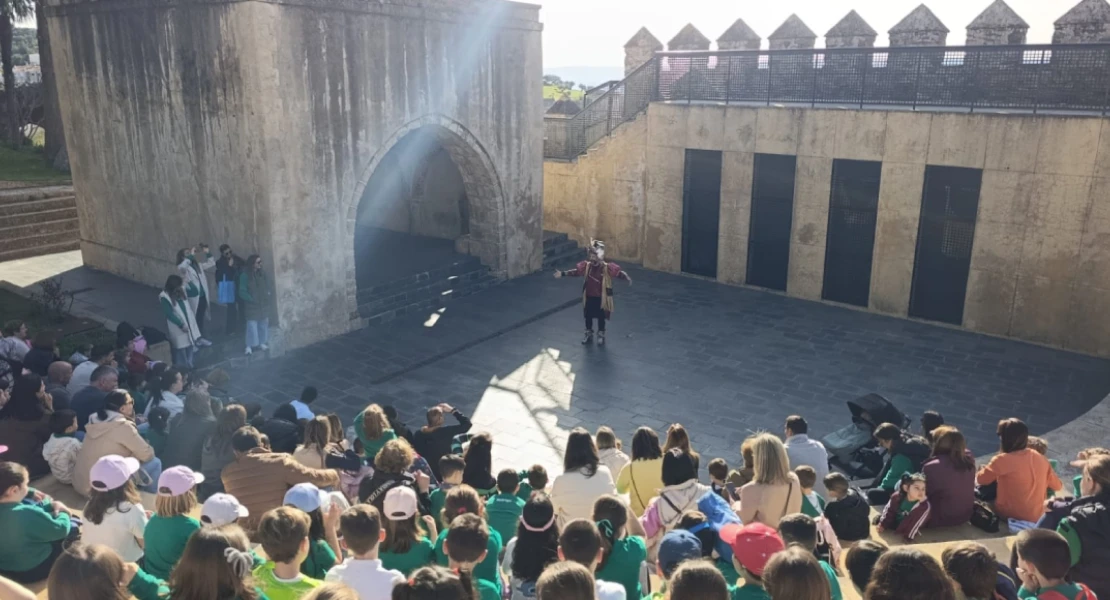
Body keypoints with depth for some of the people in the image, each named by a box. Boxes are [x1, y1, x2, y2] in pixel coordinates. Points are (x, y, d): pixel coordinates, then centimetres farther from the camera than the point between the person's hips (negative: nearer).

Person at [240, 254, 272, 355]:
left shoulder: (262, 273, 2)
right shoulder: (245, 275, -13)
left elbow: (269, 286, 9)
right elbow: (242, 292, -13)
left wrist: (269, 297, -3)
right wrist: (252, 299, -16)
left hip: (264, 305, 5)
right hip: (252, 306, -5)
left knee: (264, 324, 12)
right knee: (252, 326, -5)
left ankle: (262, 343, 25)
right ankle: (249, 346, 3)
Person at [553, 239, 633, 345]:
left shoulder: (607, 267, -18)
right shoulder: (586, 265, -7)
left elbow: (619, 272, -24)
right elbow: (575, 271, 2)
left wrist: (626, 278, -44)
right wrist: (563, 273, -2)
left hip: (601, 298, -3)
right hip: (589, 296, 3)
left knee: (601, 317, 12)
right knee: (588, 316, 16)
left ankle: (601, 335, 30)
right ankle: (589, 334, 35)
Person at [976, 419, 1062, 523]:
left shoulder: (1002, 460, -19)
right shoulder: (1041, 459, -5)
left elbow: (980, 479, -4)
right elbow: (1058, 486, 9)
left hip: (1008, 515, -5)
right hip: (1036, 517, 5)